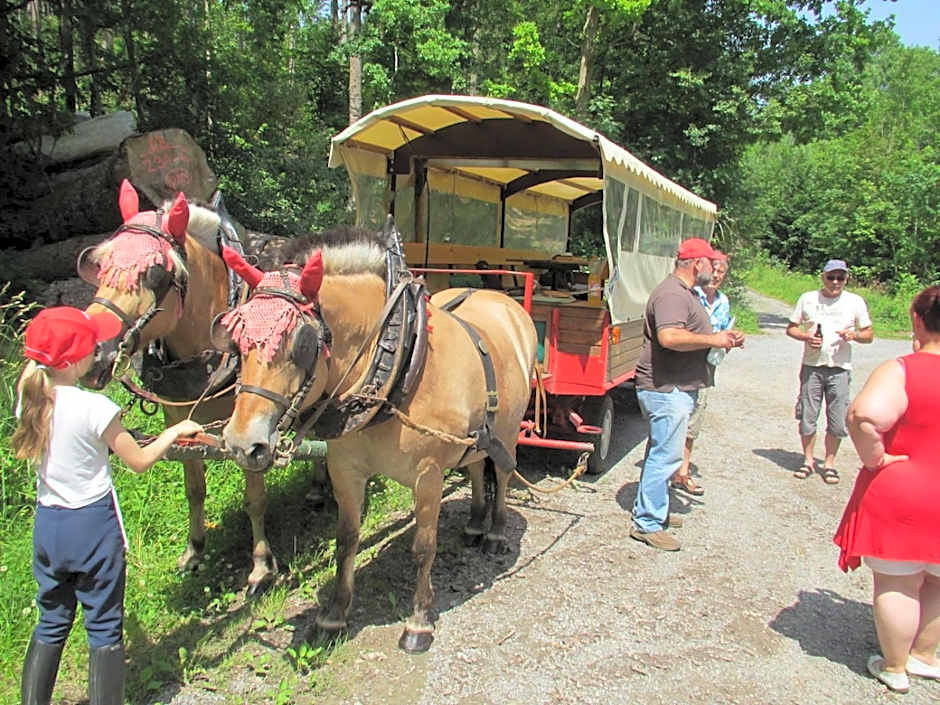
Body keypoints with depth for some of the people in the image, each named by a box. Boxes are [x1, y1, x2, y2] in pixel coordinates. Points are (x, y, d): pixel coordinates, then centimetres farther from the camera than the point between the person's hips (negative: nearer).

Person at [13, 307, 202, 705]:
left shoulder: (29, 398, -6)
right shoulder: (94, 408, -22)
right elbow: (140, 461, -9)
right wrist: (175, 431, 2)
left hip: (47, 524, 6)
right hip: (94, 526, -6)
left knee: (50, 625, 21)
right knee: (104, 628, 9)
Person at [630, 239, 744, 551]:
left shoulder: (685, 293, 19)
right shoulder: (671, 293, -17)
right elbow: (669, 336, -32)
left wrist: (723, 338, 13)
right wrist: (713, 340, -20)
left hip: (675, 389, 11)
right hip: (667, 389, -11)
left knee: (660, 452, 18)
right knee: (665, 455, -7)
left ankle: (652, 511, 31)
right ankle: (646, 524, 0)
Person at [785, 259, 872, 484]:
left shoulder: (855, 301, 5)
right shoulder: (808, 298, 6)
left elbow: (869, 335, 9)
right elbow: (790, 328, 11)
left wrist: (855, 335, -13)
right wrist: (805, 336, -10)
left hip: (840, 368, 0)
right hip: (812, 366, 0)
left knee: (837, 422, 1)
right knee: (807, 417, 3)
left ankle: (829, 463, 18)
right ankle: (809, 460, 20)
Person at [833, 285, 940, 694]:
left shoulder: (902, 371, -19)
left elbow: (864, 416, -35)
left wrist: (874, 459, -19)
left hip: (901, 497, -5)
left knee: (896, 584, 11)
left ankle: (895, 668, 26)